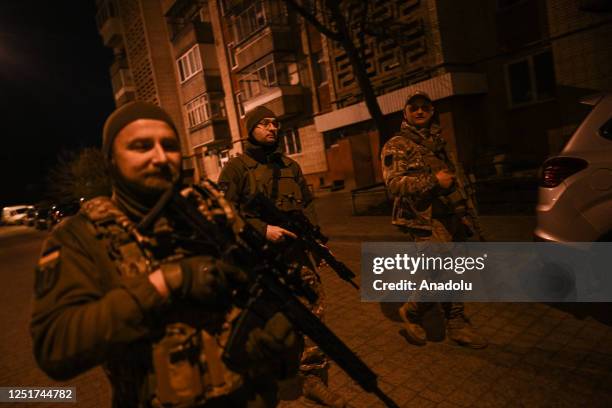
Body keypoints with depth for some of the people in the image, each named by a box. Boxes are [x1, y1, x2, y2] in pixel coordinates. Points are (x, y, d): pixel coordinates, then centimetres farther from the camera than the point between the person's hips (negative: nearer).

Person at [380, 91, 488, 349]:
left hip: (451, 219, 8)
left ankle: (457, 325, 28)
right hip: (426, 222, -8)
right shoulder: (396, 146, -4)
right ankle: (411, 312, 12)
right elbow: (394, 183, -18)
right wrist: (433, 181, -24)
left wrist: (464, 215, 24)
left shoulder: (437, 142, 21)